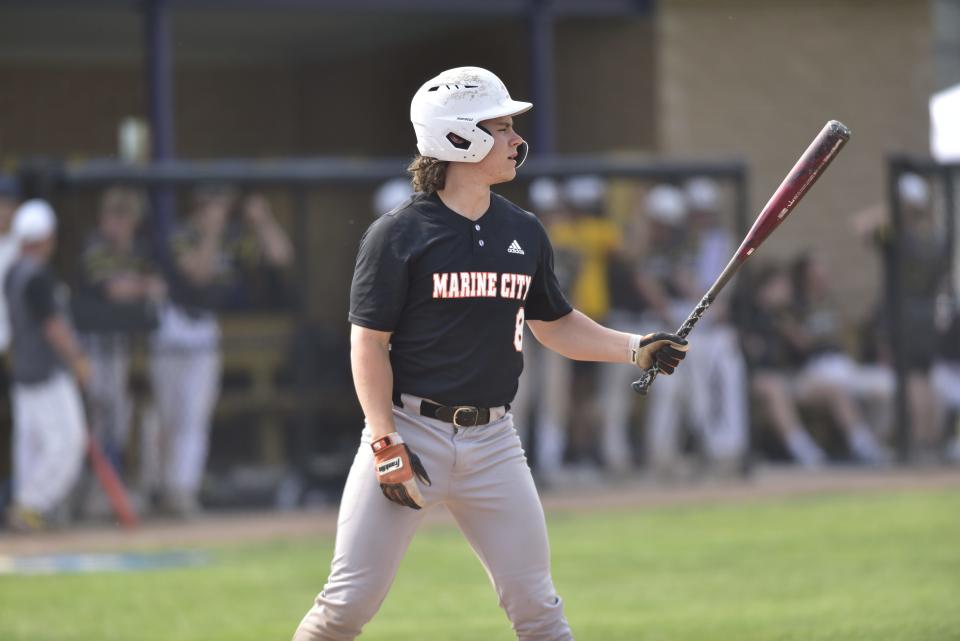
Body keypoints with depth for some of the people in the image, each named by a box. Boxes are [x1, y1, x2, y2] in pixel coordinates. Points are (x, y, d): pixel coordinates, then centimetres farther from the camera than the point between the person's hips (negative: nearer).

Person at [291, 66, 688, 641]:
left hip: (492, 442, 5)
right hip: (411, 431, -4)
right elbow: (369, 345, -8)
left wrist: (634, 348, 7)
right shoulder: (398, 236, -8)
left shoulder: (525, 234, 9)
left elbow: (554, 325, 21)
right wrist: (386, 445, -15)